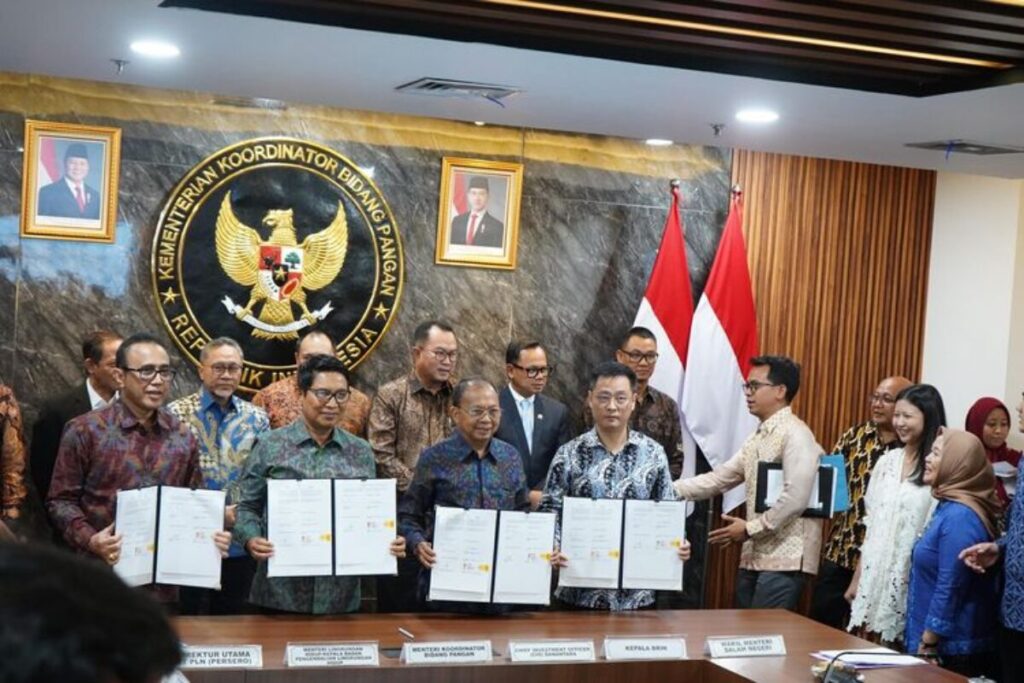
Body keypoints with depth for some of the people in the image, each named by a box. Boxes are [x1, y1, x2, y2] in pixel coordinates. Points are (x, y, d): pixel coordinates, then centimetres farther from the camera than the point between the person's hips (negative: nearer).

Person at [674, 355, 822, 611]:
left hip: (784, 560, -9)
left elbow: (795, 499, -20)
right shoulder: (757, 438, 17)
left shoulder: (796, 435, -12)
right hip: (754, 556, 9)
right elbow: (718, 479, 14)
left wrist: (750, 529, -15)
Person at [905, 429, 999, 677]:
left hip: (952, 647, -9)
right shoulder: (949, 507, 11)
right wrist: (923, 639, 19)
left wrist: (927, 643, -18)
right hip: (946, 643, 9)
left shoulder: (960, 516, -20)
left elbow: (950, 588, -22)